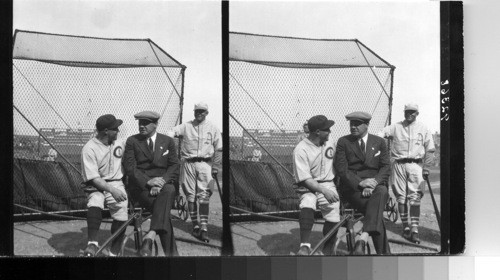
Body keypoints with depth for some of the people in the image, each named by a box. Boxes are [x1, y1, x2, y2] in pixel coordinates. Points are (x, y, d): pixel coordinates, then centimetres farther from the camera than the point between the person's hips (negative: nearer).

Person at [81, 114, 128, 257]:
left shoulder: (119, 143, 6)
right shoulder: (89, 149, -12)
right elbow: (93, 178, -17)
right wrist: (112, 190, -27)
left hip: (116, 183, 4)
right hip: (96, 186, -4)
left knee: (121, 216, -15)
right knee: (94, 204, -35)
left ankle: (114, 253, -2)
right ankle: (92, 243, -32)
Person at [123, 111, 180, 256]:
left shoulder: (168, 142, 15)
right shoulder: (132, 141, 10)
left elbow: (174, 166, 6)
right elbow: (129, 167, -1)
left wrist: (162, 181, -15)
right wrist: (148, 181, -18)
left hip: (164, 184, 1)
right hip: (140, 186, -1)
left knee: (169, 191, -38)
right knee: (162, 209, -31)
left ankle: (150, 236, -50)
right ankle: (171, 252, -33)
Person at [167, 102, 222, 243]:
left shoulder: (212, 128, 9)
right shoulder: (186, 126, 9)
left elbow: (219, 149, 10)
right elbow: (173, 132, -4)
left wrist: (215, 166, 2)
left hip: (205, 164, -1)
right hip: (188, 164, 1)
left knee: (204, 195, -10)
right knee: (190, 195, 4)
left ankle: (204, 227, -16)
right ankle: (195, 225, 14)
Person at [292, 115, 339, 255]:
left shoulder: (331, 142, 4)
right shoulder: (301, 150, -14)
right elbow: (305, 179, -17)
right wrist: (324, 191, -26)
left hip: (328, 184, 4)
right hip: (308, 187, -4)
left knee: (333, 217, -15)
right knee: (307, 205, -35)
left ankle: (328, 251, 5)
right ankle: (305, 245, -35)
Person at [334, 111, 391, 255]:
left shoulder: (379, 142, 15)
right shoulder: (343, 142, 9)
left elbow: (386, 168, 6)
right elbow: (341, 169, -2)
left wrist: (373, 184, -15)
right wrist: (360, 182, -18)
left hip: (375, 185, 1)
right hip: (352, 187, -1)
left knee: (381, 192, -37)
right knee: (376, 210, -30)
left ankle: (363, 238, -49)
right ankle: (383, 252, -31)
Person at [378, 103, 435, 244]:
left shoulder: (423, 129, 10)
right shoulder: (395, 127, 10)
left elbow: (430, 150, 9)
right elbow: (381, 134, 0)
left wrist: (426, 168, 2)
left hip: (415, 165, -1)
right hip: (398, 164, 1)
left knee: (415, 198, -8)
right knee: (401, 197, 3)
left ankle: (415, 230, -11)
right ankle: (405, 227, 13)